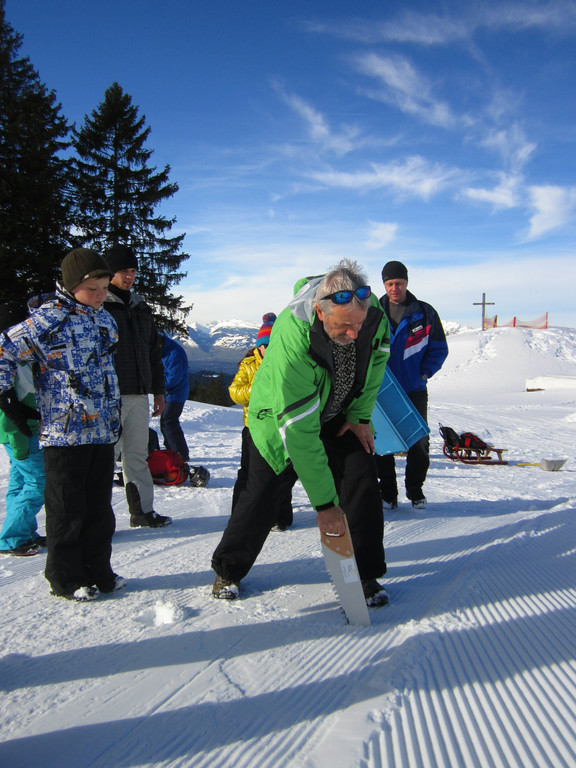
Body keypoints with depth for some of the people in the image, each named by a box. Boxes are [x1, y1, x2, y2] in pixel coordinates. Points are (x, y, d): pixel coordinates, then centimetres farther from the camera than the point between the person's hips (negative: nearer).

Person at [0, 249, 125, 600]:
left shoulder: (103, 318, 11)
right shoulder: (47, 319, -11)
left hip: (104, 431, 6)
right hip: (64, 433, -6)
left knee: (100, 507, 13)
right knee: (67, 509, 5)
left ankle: (97, 570, 27)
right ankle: (66, 578, 20)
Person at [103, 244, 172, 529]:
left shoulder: (140, 308, 18)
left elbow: (154, 352, 23)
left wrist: (159, 390, 20)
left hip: (139, 395, 7)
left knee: (137, 454, 12)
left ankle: (143, 511, 20)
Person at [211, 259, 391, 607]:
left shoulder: (372, 313, -27)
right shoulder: (291, 340, -42)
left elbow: (376, 361, -2)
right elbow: (299, 429, -39)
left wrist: (361, 414, -8)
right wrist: (324, 503, -35)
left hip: (338, 415, 4)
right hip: (280, 416, -4)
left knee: (362, 482, -8)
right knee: (261, 496, 2)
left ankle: (367, 574, 9)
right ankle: (229, 571, 24)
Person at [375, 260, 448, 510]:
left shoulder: (425, 312, 1)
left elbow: (439, 348, 6)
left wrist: (424, 373, -6)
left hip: (415, 391, 0)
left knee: (419, 443, 4)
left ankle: (415, 490, 21)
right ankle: (388, 492, 16)